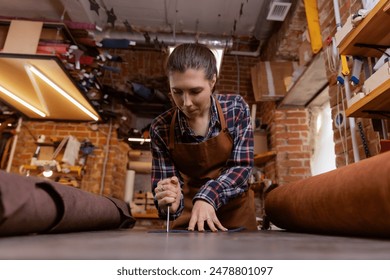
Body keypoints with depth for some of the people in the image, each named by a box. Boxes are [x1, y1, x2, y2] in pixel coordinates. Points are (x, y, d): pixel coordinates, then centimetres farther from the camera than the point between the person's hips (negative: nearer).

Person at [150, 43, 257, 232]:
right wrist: (171, 204, -31)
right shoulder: (161, 128, -14)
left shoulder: (235, 107, -12)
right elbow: (163, 183, -9)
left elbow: (242, 166, -13)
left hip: (235, 213, 0)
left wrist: (208, 196, -28)